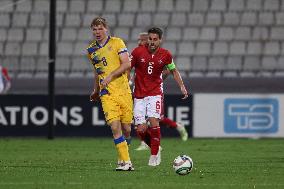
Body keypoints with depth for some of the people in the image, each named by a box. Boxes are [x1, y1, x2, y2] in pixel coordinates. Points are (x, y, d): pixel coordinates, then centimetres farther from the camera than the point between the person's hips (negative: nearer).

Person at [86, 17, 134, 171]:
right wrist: (96, 91, 32)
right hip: (107, 94, 2)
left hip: (123, 90, -2)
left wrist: (110, 76, -17)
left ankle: (123, 158, 25)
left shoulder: (117, 42, 0)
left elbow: (127, 64, -8)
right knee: (115, 126, -15)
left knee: (126, 128, 1)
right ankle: (125, 162, -13)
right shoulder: (91, 50, 12)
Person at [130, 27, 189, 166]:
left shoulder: (165, 55, -4)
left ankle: (154, 155, -4)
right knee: (141, 129, -6)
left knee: (154, 122, -19)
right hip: (139, 95, 1)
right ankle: (155, 149, 22)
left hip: (155, 93, -1)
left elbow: (173, 71, 13)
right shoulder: (138, 52, -8)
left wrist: (182, 86, 3)